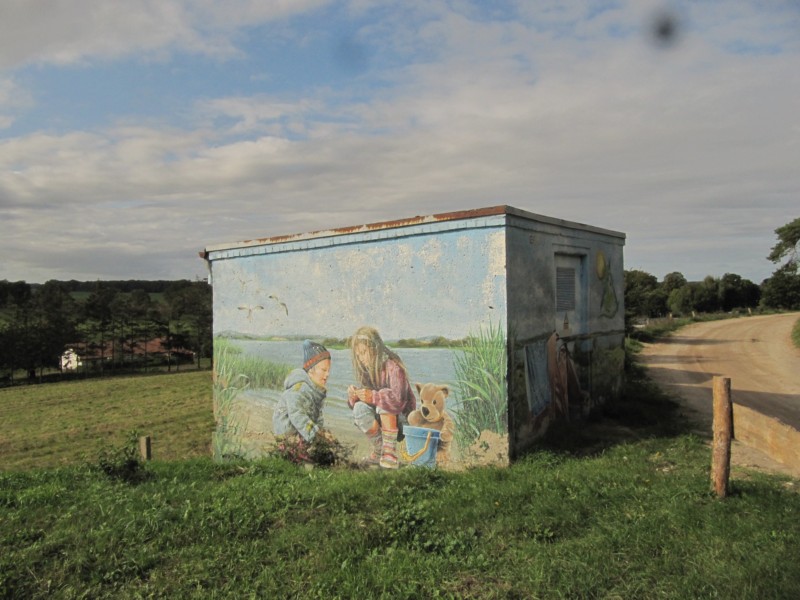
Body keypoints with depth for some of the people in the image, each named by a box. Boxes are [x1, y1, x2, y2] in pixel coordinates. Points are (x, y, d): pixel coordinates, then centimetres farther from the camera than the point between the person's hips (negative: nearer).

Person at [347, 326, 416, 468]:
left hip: (402, 419, -5)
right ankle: (378, 452, -6)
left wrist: (373, 396, -39)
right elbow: (361, 399, -1)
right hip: (381, 420, 6)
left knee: (383, 402, -32)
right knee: (359, 408, -22)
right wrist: (354, 396, -22)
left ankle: (390, 453, -26)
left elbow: (398, 398, -33)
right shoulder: (365, 370, 2)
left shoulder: (392, 366, -19)